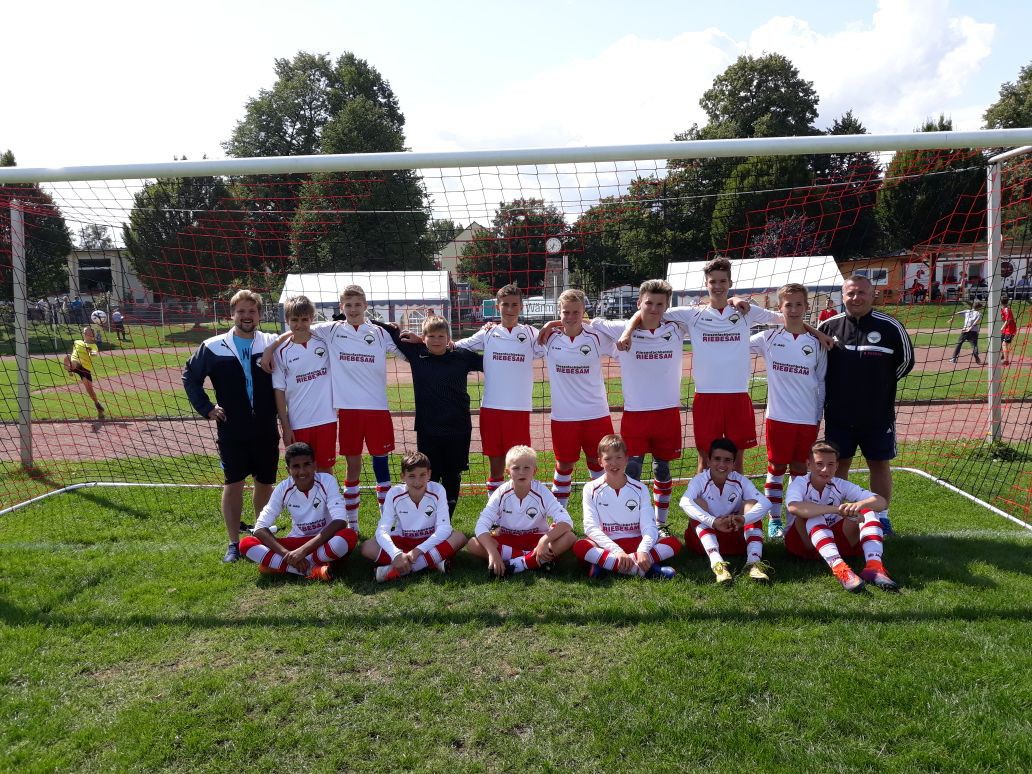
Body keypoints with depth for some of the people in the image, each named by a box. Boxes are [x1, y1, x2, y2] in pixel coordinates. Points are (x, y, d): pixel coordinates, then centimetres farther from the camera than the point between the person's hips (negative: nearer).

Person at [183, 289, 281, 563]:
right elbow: (190, 377, 10)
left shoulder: (272, 344, 0)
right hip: (231, 432, -1)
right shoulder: (213, 347, 0)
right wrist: (206, 408, 2)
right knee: (233, 484, 3)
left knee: (265, 483, 11)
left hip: (266, 431, 1)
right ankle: (234, 543, 12)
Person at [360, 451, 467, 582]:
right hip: (402, 541, 1)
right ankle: (432, 562, -29)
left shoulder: (437, 490, -17)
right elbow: (382, 531, -21)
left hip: (430, 541, 0)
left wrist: (418, 550, -34)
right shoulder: (394, 494, -16)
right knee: (367, 548, -25)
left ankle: (397, 571, -33)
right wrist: (396, 554, -40)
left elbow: (444, 527, -22)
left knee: (459, 537, -29)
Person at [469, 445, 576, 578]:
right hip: (507, 541, 1)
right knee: (473, 545, -27)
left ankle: (519, 564, -29)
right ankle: (537, 561, -24)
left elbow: (566, 522, -22)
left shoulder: (542, 493, -14)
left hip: (536, 539, -1)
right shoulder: (501, 494, -12)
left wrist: (545, 541, -37)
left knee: (570, 538, -27)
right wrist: (492, 552, -36)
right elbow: (481, 526, -20)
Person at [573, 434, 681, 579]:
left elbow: (649, 526, -6)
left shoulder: (640, 489, 4)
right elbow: (591, 527, -10)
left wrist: (643, 550, -28)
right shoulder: (591, 489, 0)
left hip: (635, 542, 2)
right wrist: (617, 551, -25)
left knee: (674, 543, -22)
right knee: (579, 547, -33)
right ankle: (643, 569, -35)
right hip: (606, 544, -2)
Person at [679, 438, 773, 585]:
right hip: (704, 539, -2)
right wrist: (713, 522, -49)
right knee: (699, 503, -27)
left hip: (735, 536, 2)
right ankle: (716, 562, -45)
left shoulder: (740, 481, -7)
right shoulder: (699, 481, -14)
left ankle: (753, 561, -35)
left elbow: (765, 503, -23)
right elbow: (684, 503, -36)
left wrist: (743, 520, -43)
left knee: (751, 504, -16)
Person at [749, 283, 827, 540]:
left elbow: (821, 382, 9)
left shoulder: (816, 342, 3)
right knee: (776, 468, 6)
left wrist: (818, 417, 8)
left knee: (799, 470, 11)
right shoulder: (769, 338, -2)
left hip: (808, 419, 2)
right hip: (778, 416, -2)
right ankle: (774, 520, 16)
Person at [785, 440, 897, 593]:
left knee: (867, 511, -14)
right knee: (813, 515, -33)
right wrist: (836, 509, -44)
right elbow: (793, 508, -39)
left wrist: (860, 505, -35)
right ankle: (839, 568, -50)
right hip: (804, 544, -4)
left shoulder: (840, 485, -2)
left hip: (835, 540, 4)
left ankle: (874, 566, -35)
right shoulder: (800, 484, -14)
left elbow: (881, 502, -11)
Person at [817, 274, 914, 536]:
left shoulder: (890, 326, -5)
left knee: (879, 464, 9)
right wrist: (831, 390, 5)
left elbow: (906, 360, 6)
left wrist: (881, 384, 6)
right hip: (838, 414, 1)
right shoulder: (828, 326, -2)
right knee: (839, 464, 9)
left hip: (879, 414, -1)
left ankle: (882, 516, 23)